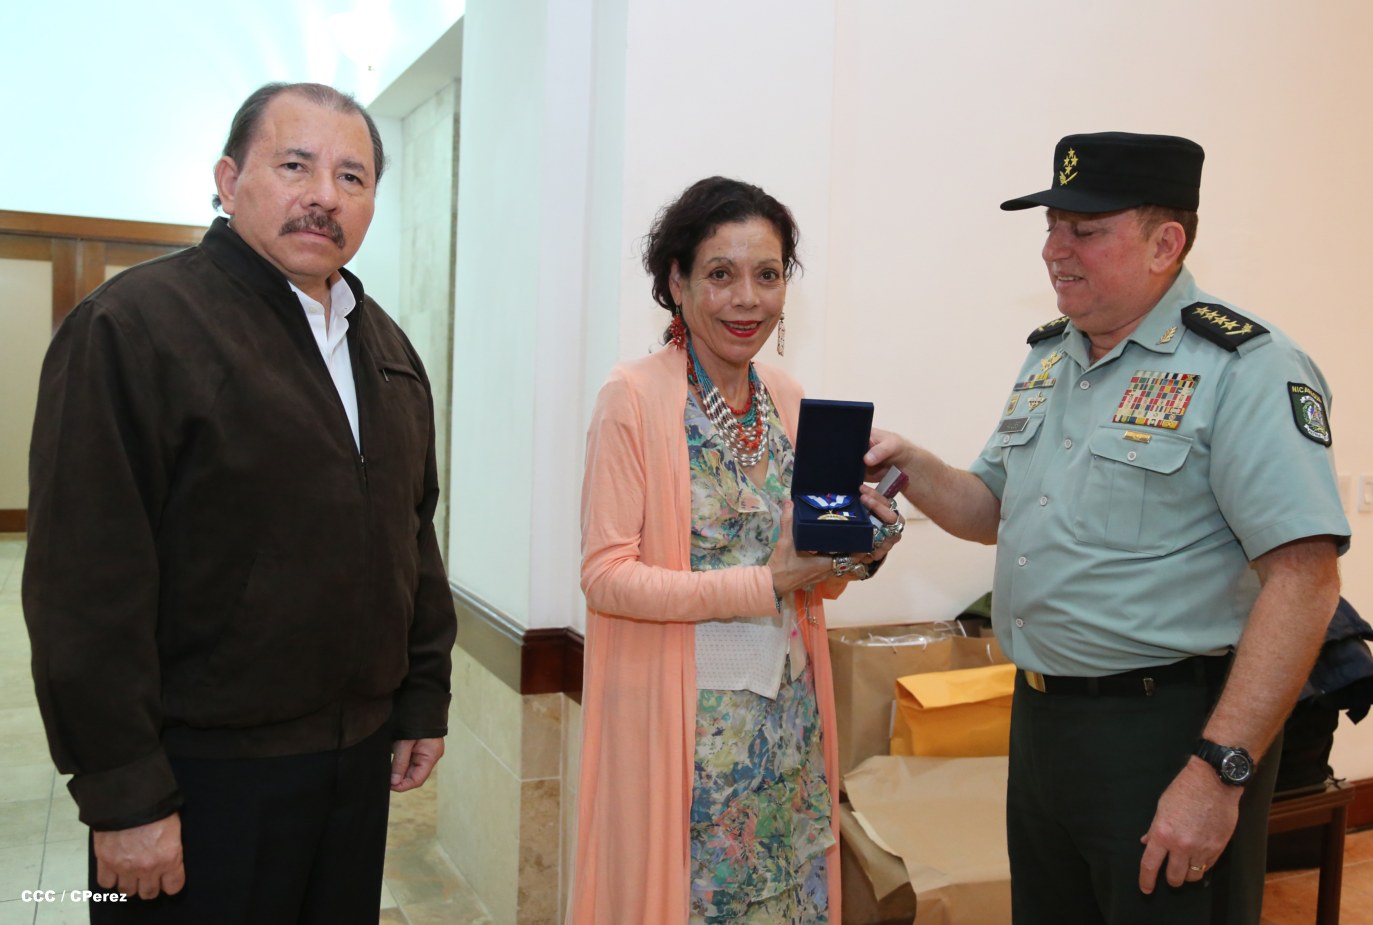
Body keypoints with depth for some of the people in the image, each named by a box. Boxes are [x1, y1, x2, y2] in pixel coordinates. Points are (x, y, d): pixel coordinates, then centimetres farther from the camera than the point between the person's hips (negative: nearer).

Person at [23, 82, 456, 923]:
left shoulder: (389, 348, 9)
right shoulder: (133, 325, -12)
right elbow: (87, 583, -16)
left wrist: (425, 696, 9)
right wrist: (124, 795, -16)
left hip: (360, 756, 7)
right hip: (205, 768, -6)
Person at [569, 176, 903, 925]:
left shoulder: (788, 400, 6)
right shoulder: (634, 398, -12)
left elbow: (805, 578, 12)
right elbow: (606, 574, -16)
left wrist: (853, 553, -9)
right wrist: (765, 583, -20)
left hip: (788, 714, 6)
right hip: (682, 716, -5)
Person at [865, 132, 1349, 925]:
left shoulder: (1244, 368, -16)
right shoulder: (1049, 356, 9)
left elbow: (1304, 579, -22)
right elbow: (997, 512, 17)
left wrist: (1218, 772, -24)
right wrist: (911, 467, -3)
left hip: (1168, 731, -7)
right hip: (1041, 715, 8)